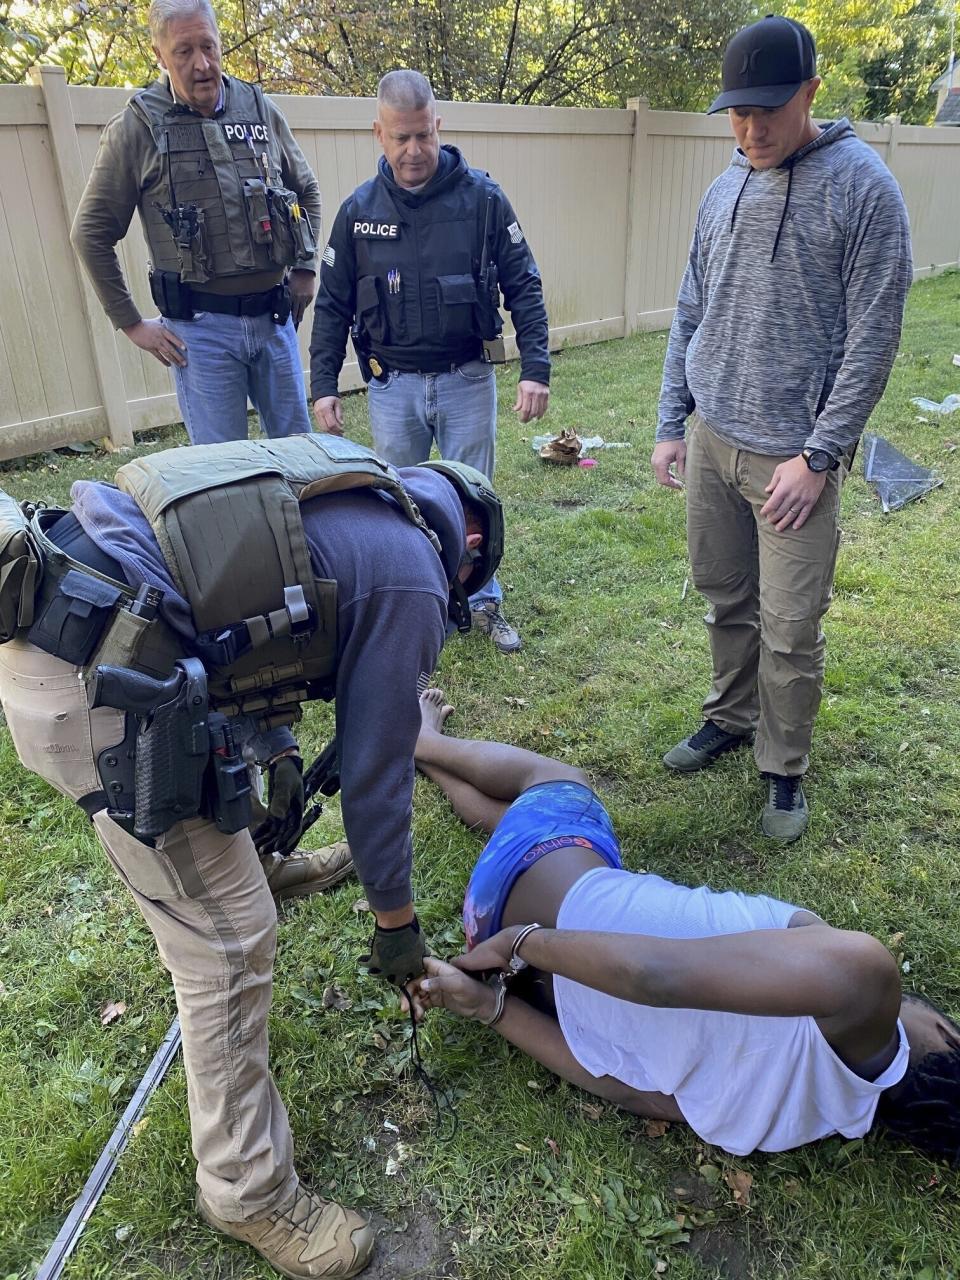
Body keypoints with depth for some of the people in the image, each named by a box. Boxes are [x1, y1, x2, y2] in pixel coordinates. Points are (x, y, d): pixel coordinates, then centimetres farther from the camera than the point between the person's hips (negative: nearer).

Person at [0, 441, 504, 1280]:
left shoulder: (349, 485, 20)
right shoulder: (411, 579, -4)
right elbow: (376, 769, 0)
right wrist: (397, 923, 15)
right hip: (92, 687, -10)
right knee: (229, 936, 4)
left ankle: (250, 856, 65)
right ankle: (249, 1190, 23)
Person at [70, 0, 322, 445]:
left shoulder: (258, 109, 7)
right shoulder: (138, 127, -3)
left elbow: (306, 190, 22)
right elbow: (91, 232, 1)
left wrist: (305, 268, 12)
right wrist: (132, 324, -1)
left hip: (274, 316, 4)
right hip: (202, 325, -3)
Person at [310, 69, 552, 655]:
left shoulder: (482, 197, -5)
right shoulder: (359, 209, 0)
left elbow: (523, 286, -3)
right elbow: (332, 305, 6)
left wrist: (536, 368, -11)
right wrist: (324, 385, 0)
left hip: (468, 380, -1)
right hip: (393, 385, 2)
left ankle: (483, 601, 26)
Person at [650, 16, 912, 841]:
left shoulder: (863, 187, -7)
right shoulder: (724, 192, 11)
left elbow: (872, 339, -10)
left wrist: (818, 455, -15)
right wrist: (670, 423, 11)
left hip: (793, 454, -5)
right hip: (710, 441, 5)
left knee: (790, 630, -1)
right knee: (725, 600, 15)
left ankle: (785, 768, 18)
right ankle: (731, 718, 36)